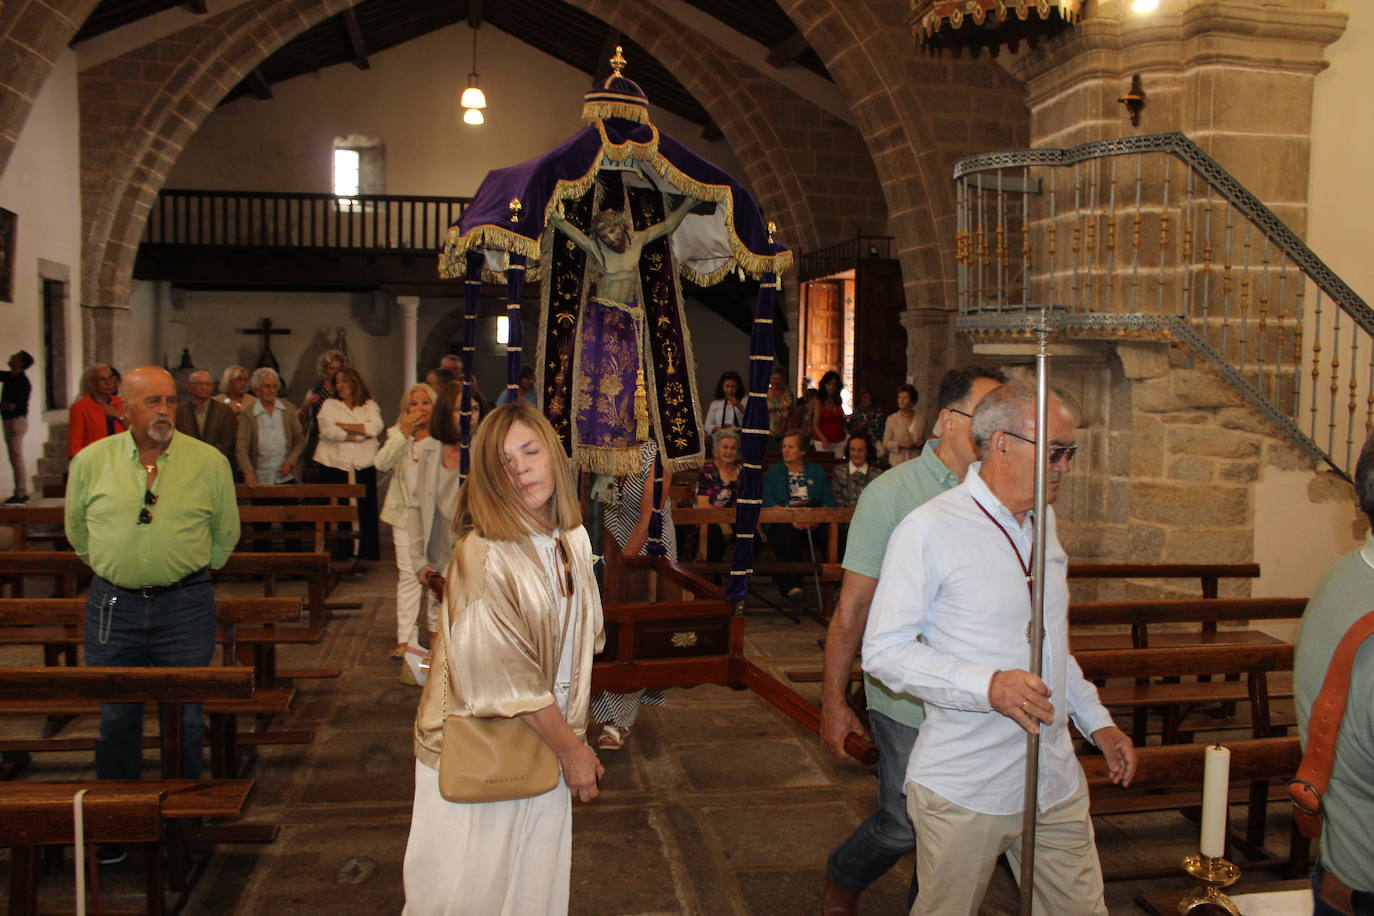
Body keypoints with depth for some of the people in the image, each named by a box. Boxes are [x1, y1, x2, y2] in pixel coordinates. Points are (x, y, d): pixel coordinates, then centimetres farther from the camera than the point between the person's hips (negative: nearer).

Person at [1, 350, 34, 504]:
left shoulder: (22, 381, -14)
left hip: (17, 420, -9)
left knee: (16, 458, -9)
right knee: (16, 458, 11)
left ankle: (20, 494, -9)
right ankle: (22, 493, 16)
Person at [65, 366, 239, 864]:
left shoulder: (209, 462, -2)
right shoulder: (90, 462, 1)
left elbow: (225, 533, 9)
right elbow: (78, 530, 16)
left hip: (185, 604, -1)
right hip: (113, 606, 1)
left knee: (185, 717, 6)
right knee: (115, 716, 10)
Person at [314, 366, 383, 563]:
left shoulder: (370, 406, 12)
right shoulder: (329, 405, 11)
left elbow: (375, 427, -7)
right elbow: (328, 431, -7)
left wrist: (344, 426, -6)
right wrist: (360, 434, -5)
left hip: (364, 466, 1)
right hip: (334, 466, 0)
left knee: (366, 509, -3)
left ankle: (367, 553, 5)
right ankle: (339, 553, 3)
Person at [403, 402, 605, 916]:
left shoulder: (573, 538, 3)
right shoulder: (482, 555, -20)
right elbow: (508, 678, -19)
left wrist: (572, 737, 5)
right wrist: (571, 749, -11)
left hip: (548, 745, 6)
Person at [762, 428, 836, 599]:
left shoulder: (816, 471, 21)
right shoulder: (774, 470, 17)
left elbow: (829, 501, 10)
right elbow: (767, 501, 2)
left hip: (812, 522, 1)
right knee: (787, 531, -37)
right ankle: (791, 583, -37)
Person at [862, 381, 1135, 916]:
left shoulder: (1043, 524, 12)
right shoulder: (928, 531, -13)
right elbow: (884, 650, -16)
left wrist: (1096, 721, 18)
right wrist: (987, 686, -26)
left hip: (1056, 785, 7)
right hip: (964, 791, -6)